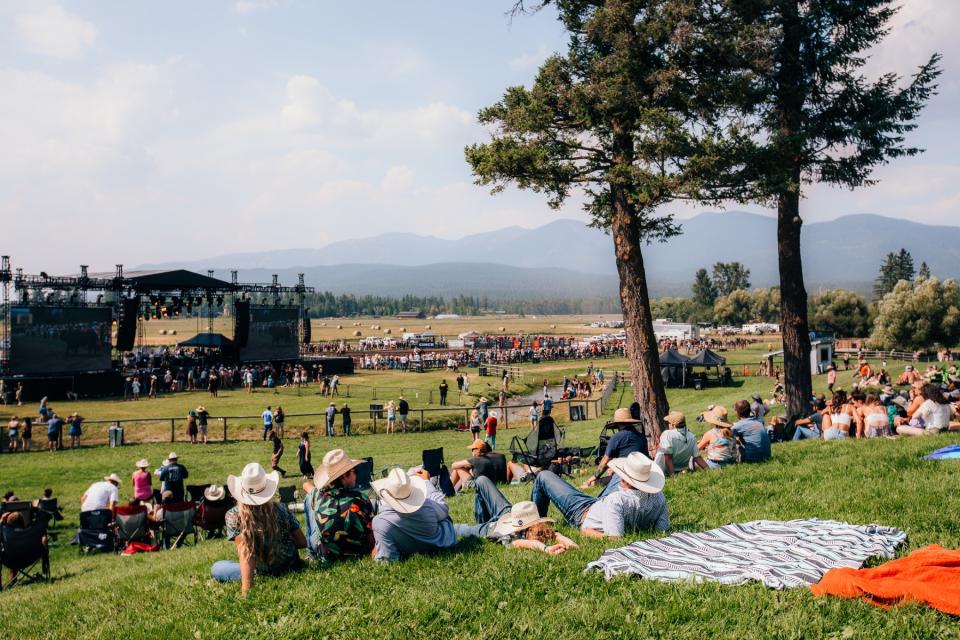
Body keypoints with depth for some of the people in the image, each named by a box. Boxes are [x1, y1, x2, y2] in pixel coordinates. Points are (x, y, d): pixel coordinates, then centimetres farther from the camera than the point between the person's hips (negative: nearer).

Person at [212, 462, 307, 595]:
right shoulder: (281, 509, -15)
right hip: (292, 568, 3)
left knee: (216, 569, 18)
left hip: (263, 574, -3)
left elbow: (244, 552, -30)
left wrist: (245, 588, -32)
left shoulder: (233, 516, -22)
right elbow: (302, 543, -7)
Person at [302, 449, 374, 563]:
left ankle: (312, 548, 29)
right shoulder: (361, 500, -20)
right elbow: (372, 535, -16)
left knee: (309, 499, 13)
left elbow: (307, 484, 13)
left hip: (325, 556, 1)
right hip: (358, 554, 0)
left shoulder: (319, 496, -14)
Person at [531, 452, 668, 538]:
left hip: (583, 513, -6)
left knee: (544, 476, 8)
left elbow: (614, 537, -46)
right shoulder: (659, 497, -26)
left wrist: (587, 532, -30)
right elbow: (663, 529, -16)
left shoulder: (617, 500, -44)